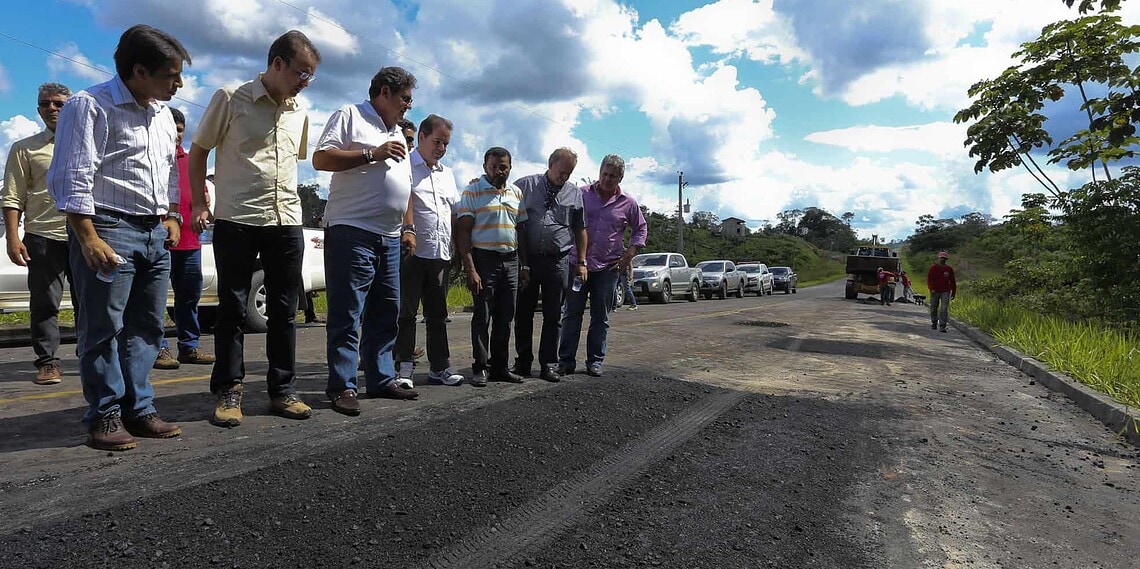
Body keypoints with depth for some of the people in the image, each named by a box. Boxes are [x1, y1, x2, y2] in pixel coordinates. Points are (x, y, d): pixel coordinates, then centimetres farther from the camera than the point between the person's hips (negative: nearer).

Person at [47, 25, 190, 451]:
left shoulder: (162, 113, 16)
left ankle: (138, 410, 16)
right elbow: (72, 179, -14)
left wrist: (170, 216, 16)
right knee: (103, 328, -2)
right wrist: (88, 239, -19)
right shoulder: (90, 106, -8)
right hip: (108, 229, -7)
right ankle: (105, 416, 7)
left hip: (154, 233, 7)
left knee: (146, 327, 8)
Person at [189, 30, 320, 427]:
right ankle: (228, 393, 13)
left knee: (284, 312, 7)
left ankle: (282, 391, 16)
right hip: (237, 222, -4)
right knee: (232, 310, 2)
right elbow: (198, 151, 4)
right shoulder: (231, 98, -2)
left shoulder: (299, 114, 12)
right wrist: (200, 204, -2)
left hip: (287, 223, 4)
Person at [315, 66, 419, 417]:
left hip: (390, 237, 8)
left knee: (385, 314, 10)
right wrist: (372, 154, -14)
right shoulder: (349, 116, 2)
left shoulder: (397, 133, 25)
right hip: (352, 231, -8)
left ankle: (381, 380, 19)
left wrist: (408, 227, 18)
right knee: (347, 315, -6)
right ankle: (342, 387, 0)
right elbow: (320, 159, -10)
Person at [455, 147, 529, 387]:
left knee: (505, 317, 8)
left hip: (511, 260, 5)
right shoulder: (472, 192, -2)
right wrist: (470, 269, -15)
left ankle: (500, 367, 18)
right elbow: (463, 232, -7)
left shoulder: (516, 193, 13)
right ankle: (481, 368, 6)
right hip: (484, 259, -5)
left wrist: (524, 266, 11)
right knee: (482, 316, -3)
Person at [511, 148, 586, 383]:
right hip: (526, 259, -1)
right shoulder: (524, 186, 4)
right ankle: (523, 363, 17)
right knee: (523, 313, 6)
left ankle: (548, 365, 13)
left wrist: (581, 262, 9)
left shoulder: (575, 194, 10)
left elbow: (580, 230, 15)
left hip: (558, 262, 1)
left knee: (553, 316, 4)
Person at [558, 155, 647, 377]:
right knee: (572, 313, 2)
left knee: (601, 317, 6)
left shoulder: (628, 203, 4)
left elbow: (640, 229, 17)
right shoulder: (582, 194, 3)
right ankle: (566, 361, 8)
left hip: (608, 267, 1)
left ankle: (595, 361, 16)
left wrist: (630, 254, 4)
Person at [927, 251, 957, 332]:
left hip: (945, 292, 0)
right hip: (935, 291, 0)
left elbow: (952, 282, 13)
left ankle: (942, 326, -10)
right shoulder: (933, 268, 2)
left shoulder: (949, 269, 7)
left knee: (944, 309, -10)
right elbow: (929, 279, -4)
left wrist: (953, 292, 12)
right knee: (934, 308, 9)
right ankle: (934, 323, 27)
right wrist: (931, 288, -17)